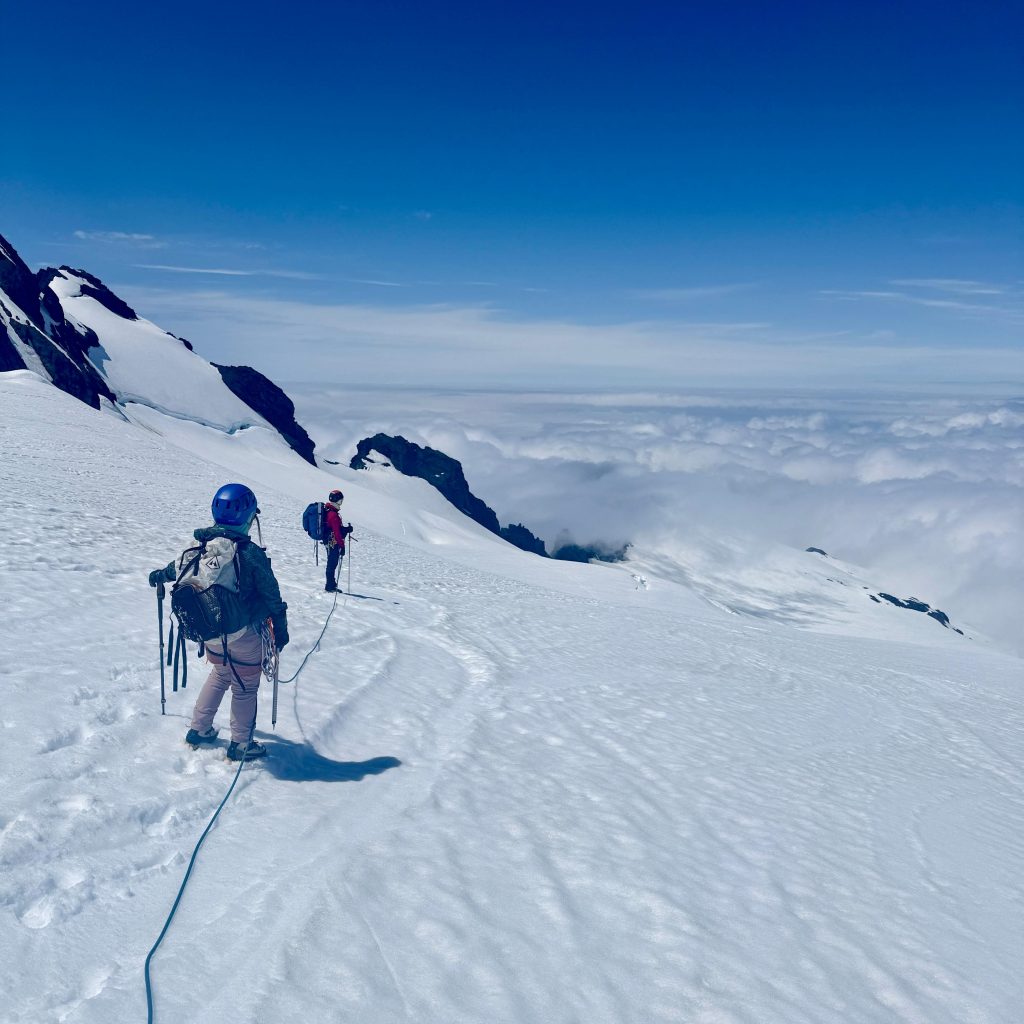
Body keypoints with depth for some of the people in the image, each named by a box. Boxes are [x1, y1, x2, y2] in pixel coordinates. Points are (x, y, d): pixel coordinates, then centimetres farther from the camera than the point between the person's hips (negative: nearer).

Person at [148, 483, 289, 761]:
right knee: (245, 687, 12)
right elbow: (271, 595, -16)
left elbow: (179, 567, 14)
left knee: (220, 674, 29)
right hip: (244, 635, -6)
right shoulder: (250, 553, -23)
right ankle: (241, 745, 24)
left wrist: (159, 575, 36)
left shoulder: (200, 545, -7)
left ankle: (199, 729, 36)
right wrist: (281, 628, -2)